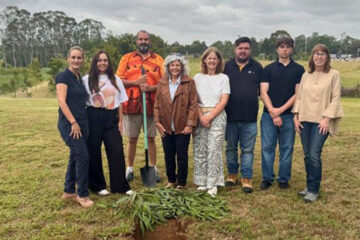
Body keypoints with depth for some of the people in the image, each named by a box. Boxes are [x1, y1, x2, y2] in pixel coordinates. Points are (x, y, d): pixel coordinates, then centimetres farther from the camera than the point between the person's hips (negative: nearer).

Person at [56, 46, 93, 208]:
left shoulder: (80, 78, 15)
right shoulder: (64, 77, -8)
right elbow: (62, 101, -15)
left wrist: (81, 123, 12)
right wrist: (73, 122, -18)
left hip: (82, 123, 8)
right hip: (68, 123, -8)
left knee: (75, 157, 12)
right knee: (83, 156, -12)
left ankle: (68, 192, 24)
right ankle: (83, 195, 0)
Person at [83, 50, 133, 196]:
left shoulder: (115, 79, 12)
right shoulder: (87, 80, 2)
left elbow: (120, 102, 11)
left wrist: (120, 121, 5)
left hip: (111, 118, 3)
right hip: (94, 117, -2)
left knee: (117, 151, 0)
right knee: (94, 152, 4)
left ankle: (120, 185, 10)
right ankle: (97, 185, 18)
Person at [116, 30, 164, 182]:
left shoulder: (158, 59, 8)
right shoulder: (126, 58, 8)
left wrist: (151, 87, -14)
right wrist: (135, 82, -12)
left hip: (152, 105, 0)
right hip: (132, 105, 0)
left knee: (151, 138, 7)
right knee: (132, 139, 7)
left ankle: (153, 169, 18)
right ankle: (129, 169, 20)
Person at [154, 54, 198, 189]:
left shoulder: (189, 83, -3)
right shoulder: (162, 83, 7)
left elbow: (193, 104, -6)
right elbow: (157, 103, 7)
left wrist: (190, 124, -11)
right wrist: (157, 121, -1)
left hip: (182, 127, -3)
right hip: (166, 127, 3)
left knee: (182, 156, 4)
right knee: (168, 155, 12)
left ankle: (181, 183, 18)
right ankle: (171, 180, 28)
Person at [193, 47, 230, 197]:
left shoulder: (223, 78, 5)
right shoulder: (198, 78, 9)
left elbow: (223, 102, -2)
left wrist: (209, 117, -10)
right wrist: (201, 117, -9)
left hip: (217, 116, -2)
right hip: (199, 117, 2)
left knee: (214, 150, -7)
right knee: (199, 150, 3)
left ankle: (213, 184, 1)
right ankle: (202, 182, 14)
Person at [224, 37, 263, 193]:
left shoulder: (257, 67, 5)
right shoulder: (227, 67, 4)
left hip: (250, 117, 0)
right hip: (230, 116, 1)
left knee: (248, 150, 5)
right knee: (231, 148, 13)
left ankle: (246, 178, 15)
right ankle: (232, 174, 29)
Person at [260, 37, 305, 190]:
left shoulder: (298, 69, 6)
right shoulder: (269, 69, 8)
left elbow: (298, 93, 0)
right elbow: (263, 93, 0)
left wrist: (281, 109, -11)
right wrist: (273, 112, -11)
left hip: (289, 115, 0)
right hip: (269, 115, 0)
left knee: (287, 148, 6)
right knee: (267, 147, 3)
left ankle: (284, 179, 18)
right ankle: (267, 178, 14)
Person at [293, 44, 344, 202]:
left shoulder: (334, 74, 1)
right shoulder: (306, 75, 12)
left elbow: (335, 98, -4)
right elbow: (299, 96, 12)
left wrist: (327, 118, -12)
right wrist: (296, 116, 3)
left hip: (321, 121, -4)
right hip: (305, 120, 4)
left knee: (314, 155, -11)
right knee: (307, 155, 8)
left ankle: (314, 190, 2)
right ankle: (310, 186, 22)